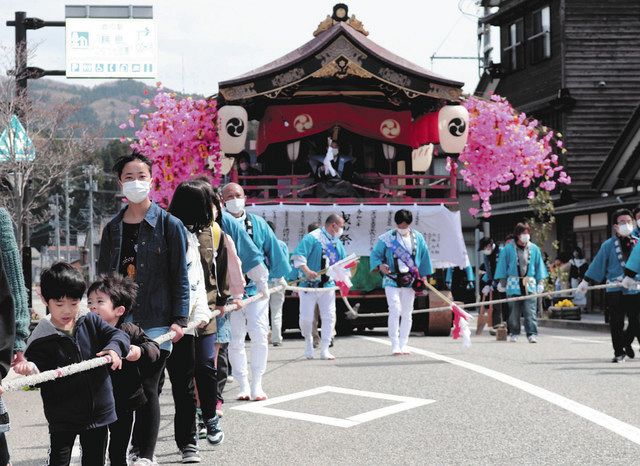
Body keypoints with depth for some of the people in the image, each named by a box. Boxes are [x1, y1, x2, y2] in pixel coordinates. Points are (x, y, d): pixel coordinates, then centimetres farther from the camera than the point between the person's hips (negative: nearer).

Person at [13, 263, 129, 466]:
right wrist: (30, 369, -36)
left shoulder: (90, 321, 0)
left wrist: (114, 348, -26)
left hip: (98, 409, 4)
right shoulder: (40, 340, -11)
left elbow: (118, 335, -4)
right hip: (63, 416, -3)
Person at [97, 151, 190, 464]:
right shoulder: (113, 229, 12)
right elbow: (103, 276, 15)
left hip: (156, 321, -4)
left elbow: (180, 277, -2)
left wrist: (179, 319, -9)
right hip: (119, 320, 4)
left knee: (148, 388, -4)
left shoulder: (169, 225, -1)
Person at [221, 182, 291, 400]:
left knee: (260, 336, -6)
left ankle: (257, 384, 4)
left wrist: (281, 277, 17)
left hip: (256, 286, 1)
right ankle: (243, 385, 12)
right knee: (235, 340, 3)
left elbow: (274, 250, 14)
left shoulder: (258, 224, 8)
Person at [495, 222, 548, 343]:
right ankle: (513, 333, 14)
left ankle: (532, 334, -9)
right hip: (514, 284, -1)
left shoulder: (534, 249, 8)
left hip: (530, 284, 1)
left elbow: (539, 265, 14)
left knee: (530, 311, -7)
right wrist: (502, 282, 5)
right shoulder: (508, 248, 1)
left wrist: (541, 282, 10)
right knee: (514, 311, 4)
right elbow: (502, 265, 7)